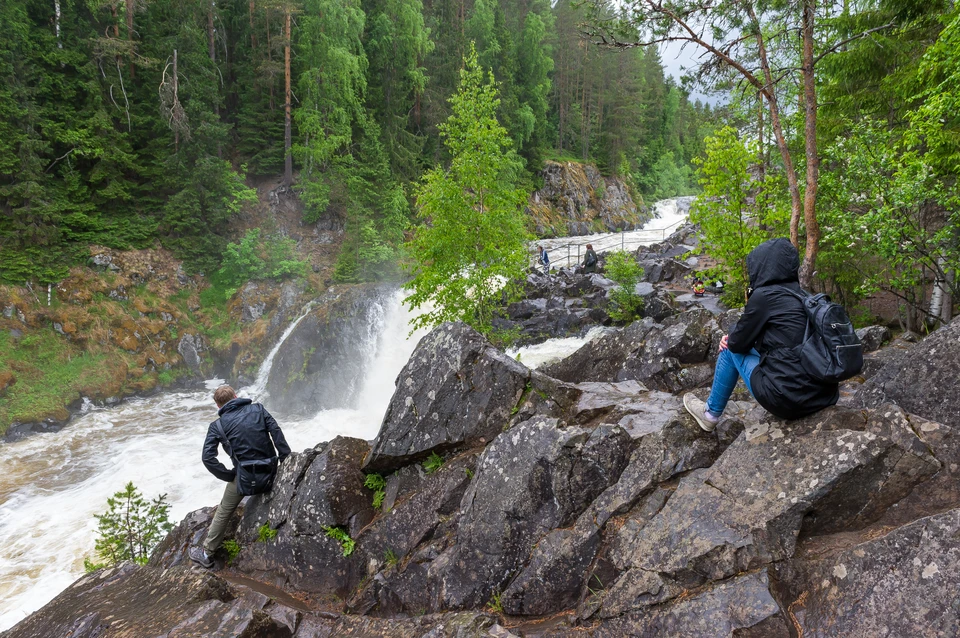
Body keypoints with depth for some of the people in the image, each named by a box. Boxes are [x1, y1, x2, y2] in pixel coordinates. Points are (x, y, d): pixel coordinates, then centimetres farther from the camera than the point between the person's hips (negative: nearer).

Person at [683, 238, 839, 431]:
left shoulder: (764, 295, -11)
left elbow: (739, 342, -1)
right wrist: (733, 338, 17)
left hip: (787, 400, -7)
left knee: (731, 350, 14)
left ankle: (710, 414, 30)